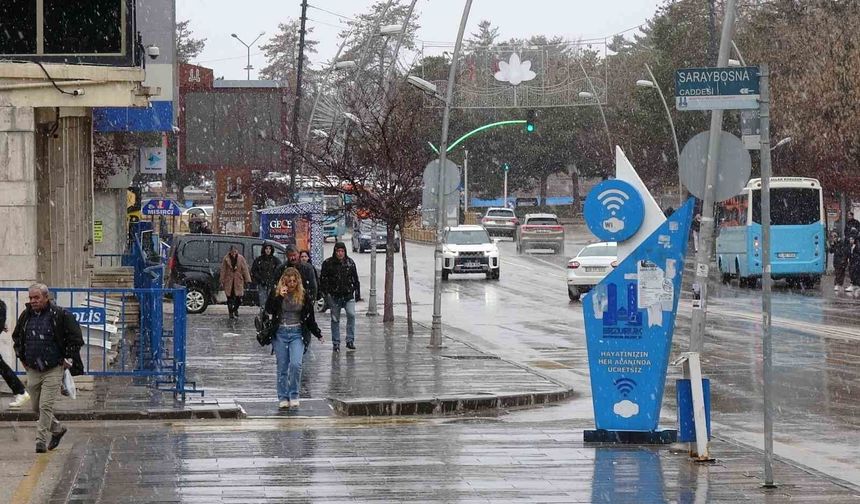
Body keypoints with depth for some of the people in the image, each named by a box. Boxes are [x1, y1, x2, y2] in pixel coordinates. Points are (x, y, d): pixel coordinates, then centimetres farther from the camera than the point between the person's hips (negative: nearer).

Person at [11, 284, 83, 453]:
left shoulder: (60, 315, -10)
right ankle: (57, 429, 34)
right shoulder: (26, 315, 5)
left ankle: (41, 442, -8)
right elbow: (16, 337, 23)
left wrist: (68, 359, -4)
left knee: (46, 406, -12)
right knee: (36, 407, 12)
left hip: (53, 370, -6)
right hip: (32, 370, 6)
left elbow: (76, 338, -4)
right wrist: (22, 357, 16)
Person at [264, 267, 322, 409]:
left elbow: (310, 318, 8)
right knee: (282, 367, 3)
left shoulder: (303, 296, 2)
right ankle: (283, 398, 10)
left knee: (296, 364, -16)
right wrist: (279, 296, -20)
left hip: (297, 333, 0)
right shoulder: (276, 293, 1)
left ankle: (294, 396, -4)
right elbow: (269, 310, -12)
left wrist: (318, 334, 3)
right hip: (280, 333, 0)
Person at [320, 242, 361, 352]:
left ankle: (350, 340, -8)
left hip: (348, 295, 1)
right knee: (335, 319, 5)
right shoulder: (328, 263, -1)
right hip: (334, 296, -1)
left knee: (351, 314, -16)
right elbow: (323, 279, 1)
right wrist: (326, 293, -7)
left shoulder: (350, 263, 7)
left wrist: (357, 293, 11)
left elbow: (355, 279, 14)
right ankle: (336, 343, 13)